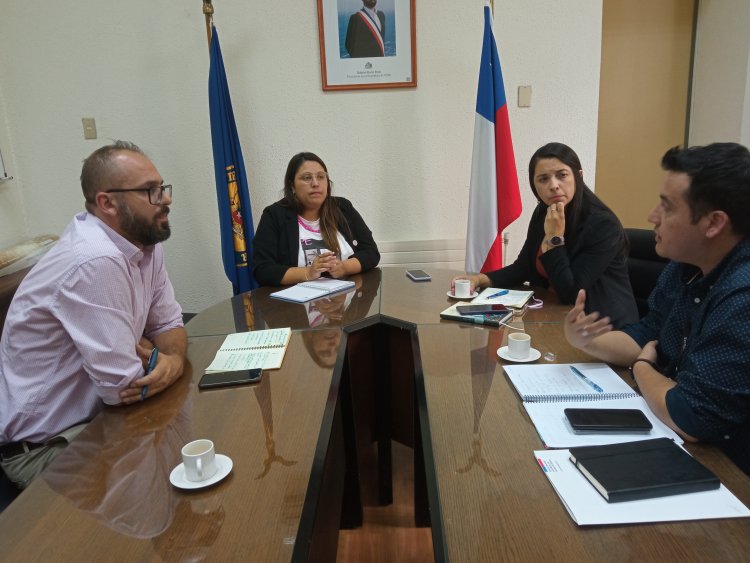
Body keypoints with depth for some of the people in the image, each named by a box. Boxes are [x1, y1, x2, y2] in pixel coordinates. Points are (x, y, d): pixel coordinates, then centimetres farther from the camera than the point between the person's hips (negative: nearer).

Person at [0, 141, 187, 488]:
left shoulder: (145, 243, -2)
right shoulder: (96, 262, -29)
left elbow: (168, 324, 5)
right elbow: (123, 386, -27)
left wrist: (174, 359, -17)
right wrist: (155, 359, -6)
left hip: (98, 412, 8)